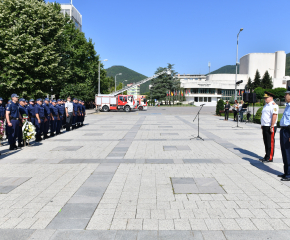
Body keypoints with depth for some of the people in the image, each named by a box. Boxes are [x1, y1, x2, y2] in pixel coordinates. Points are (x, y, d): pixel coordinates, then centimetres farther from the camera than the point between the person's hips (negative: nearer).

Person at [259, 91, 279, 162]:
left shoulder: (274, 105, -12)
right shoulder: (266, 105, 18)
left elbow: (274, 116, -19)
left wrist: (272, 127, -22)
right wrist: (262, 125, 19)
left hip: (270, 127, -9)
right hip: (265, 126, 9)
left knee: (270, 143, -3)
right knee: (266, 142, 13)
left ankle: (270, 158, 3)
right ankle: (266, 156, 21)